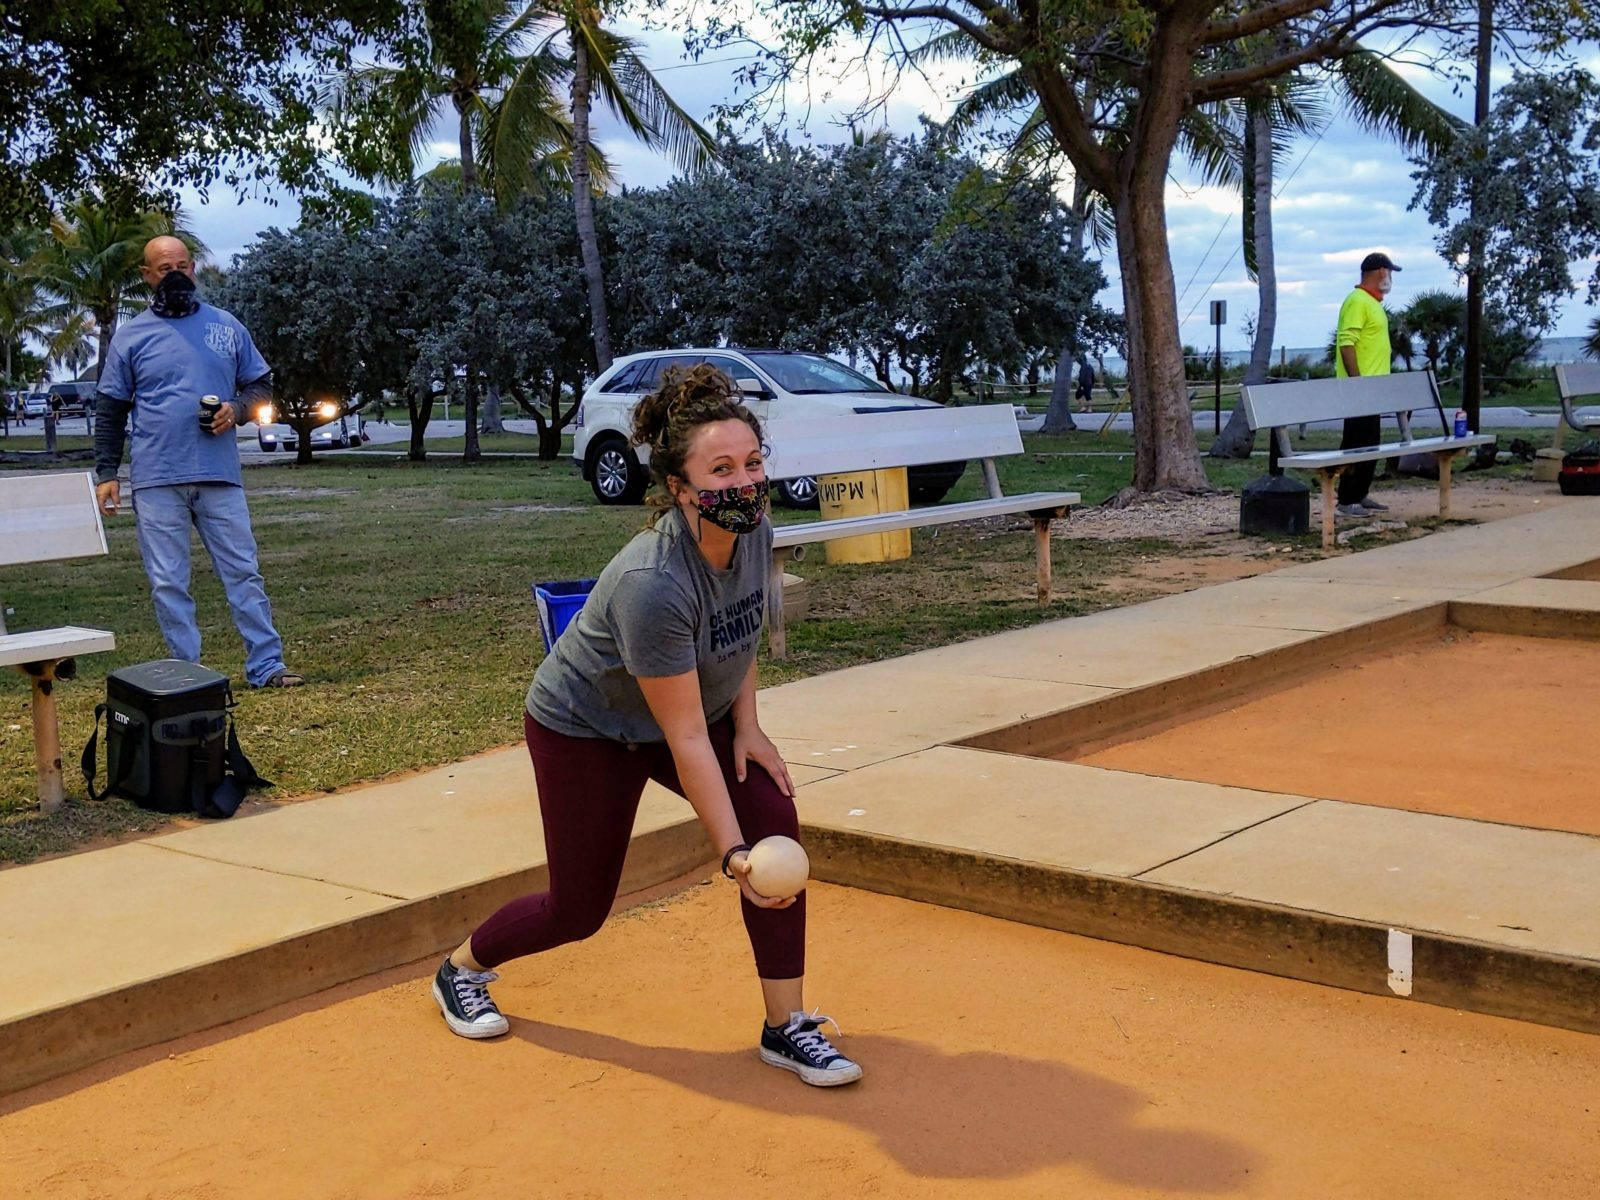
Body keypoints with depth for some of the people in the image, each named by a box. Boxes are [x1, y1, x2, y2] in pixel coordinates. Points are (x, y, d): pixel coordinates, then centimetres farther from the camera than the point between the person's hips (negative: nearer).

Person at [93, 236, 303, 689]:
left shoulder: (227, 327, 9)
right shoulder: (130, 336, 6)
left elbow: (260, 383, 15)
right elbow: (110, 411, 8)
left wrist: (237, 408, -7)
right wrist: (106, 473, 2)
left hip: (220, 475, 1)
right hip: (157, 481, -1)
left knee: (244, 572, 1)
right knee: (168, 583, 2)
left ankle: (265, 664, 6)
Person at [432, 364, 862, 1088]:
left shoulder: (754, 530, -17)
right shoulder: (653, 584, -38)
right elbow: (685, 740, -34)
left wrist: (746, 726, -5)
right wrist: (731, 855, -34)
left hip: (699, 711, 6)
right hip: (585, 728, -6)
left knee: (775, 819, -16)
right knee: (579, 909, 4)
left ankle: (786, 1027, -6)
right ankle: (461, 968, 36)